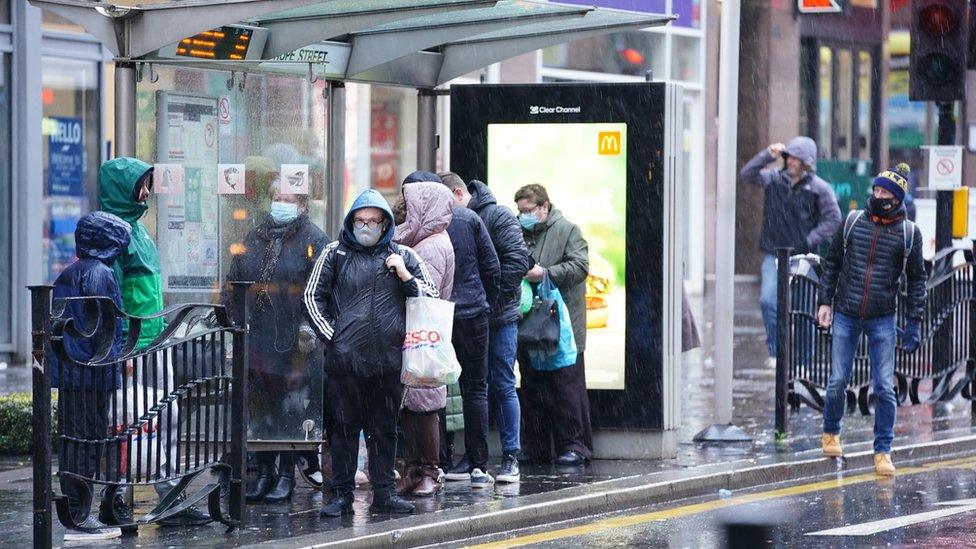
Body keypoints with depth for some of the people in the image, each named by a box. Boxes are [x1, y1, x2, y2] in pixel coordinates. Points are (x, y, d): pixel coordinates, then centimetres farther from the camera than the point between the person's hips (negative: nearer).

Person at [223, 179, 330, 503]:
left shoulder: (313, 242, -1)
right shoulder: (254, 239, 16)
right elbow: (233, 282, 20)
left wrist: (309, 326, -17)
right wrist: (232, 316, 9)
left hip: (293, 342, -5)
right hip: (257, 338, 5)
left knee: (292, 410, -1)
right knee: (261, 410, 7)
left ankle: (287, 476, 6)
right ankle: (264, 474, 14)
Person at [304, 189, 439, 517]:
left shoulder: (404, 257, 11)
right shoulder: (336, 254, 7)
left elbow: (433, 297, 12)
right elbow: (313, 297, 9)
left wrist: (406, 277, -4)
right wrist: (331, 336, 0)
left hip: (388, 362, 1)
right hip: (344, 360, -1)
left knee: (385, 429, 7)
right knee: (345, 427, 2)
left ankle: (384, 493, 14)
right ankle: (342, 495, 7)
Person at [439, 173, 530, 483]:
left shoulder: (498, 217, -6)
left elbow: (518, 260, -14)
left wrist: (494, 297, -17)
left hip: (499, 318, -5)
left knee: (502, 386, -2)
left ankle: (511, 457, 3)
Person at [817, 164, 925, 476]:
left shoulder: (909, 233, -2)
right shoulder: (853, 222, 2)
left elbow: (916, 278, 5)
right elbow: (833, 262, 11)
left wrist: (913, 323, 0)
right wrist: (825, 301, 4)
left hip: (882, 321, -1)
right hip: (845, 316, 1)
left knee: (884, 388, -4)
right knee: (838, 382, 4)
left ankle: (882, 451, 5)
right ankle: (831, 433, 29)